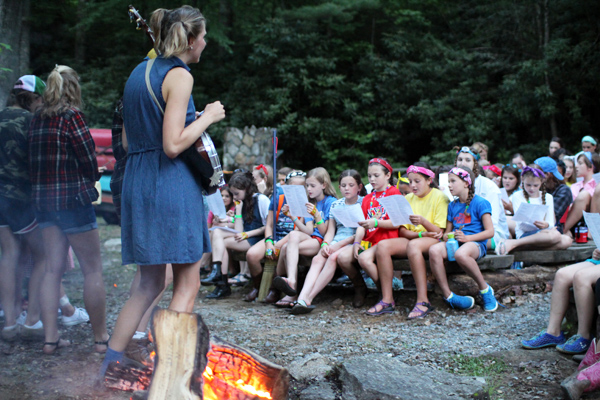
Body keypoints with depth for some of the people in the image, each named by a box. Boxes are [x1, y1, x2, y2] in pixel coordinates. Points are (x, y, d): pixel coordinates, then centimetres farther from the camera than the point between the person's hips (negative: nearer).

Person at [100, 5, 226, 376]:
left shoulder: (140, 72, 16)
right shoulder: (179, 75, -10)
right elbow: (172, 145, -18)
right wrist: (208, 117, -5)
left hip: (137, 182, 9)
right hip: (172, 183, -9)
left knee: (151, 283, 17)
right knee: (188, 284, 3)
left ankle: (111, 363, 19)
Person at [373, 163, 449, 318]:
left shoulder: (439, 197, -3)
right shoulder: (408, 198, 13)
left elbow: (439, 231, -10)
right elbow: (402, 231, 6)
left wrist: (423, 221, -28)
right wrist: (420, 234, -14)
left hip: (433, 240, -5)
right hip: (411, 239, 5)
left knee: (413, 245, -39)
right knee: (383, 245, -22)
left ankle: (423, 301, -38)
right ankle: (387, 299, -22)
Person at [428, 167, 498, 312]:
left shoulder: (480, 203, 0)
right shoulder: (452, 206, 20)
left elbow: (490, 232, -7)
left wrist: (467, 238, -19)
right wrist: (445, 235, -2)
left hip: (476, 243, -5)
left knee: (461, 254, -42)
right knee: (434, 250, -30)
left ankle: (485, 289, -17)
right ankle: (448, 296, -22)